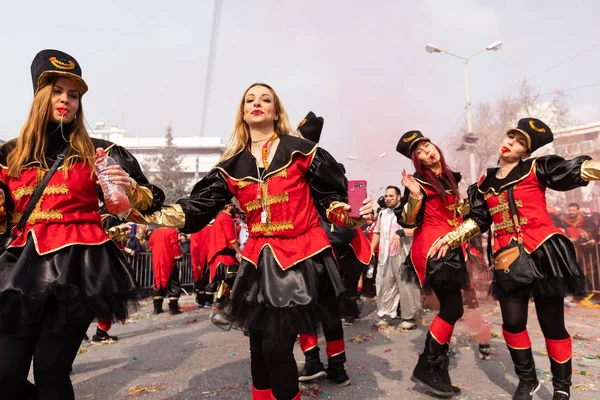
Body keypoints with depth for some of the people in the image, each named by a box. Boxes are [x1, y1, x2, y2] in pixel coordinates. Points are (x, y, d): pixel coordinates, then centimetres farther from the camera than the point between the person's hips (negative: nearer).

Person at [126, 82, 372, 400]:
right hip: (259, 260, 4)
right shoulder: (232, 166, 7)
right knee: (259, 344, 13)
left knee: (277, 345, -4)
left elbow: (330, 197, 2)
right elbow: (197, 208, 3)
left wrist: (351, 218, -17)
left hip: (302, 256, -3)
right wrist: (146, 214, -6)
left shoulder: (301, 151, -2)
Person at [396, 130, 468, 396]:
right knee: (453, 308, -12)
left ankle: (439, 370, 17)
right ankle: (426, 367, -2)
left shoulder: (451, 177, 15)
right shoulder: (418, 180, -5)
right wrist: (415, 195, -25)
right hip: (430, 248, -8)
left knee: (448, 309, 7)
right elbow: (407, 221, -12)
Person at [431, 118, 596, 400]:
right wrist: (451, 237, 1)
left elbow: (577, 170, -10)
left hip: (544, 252, -3)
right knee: (512, 323, 6)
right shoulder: (484, 183, 12)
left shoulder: (536, 169, 2)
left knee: (552, 324, 6)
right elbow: (478, 219, 11)